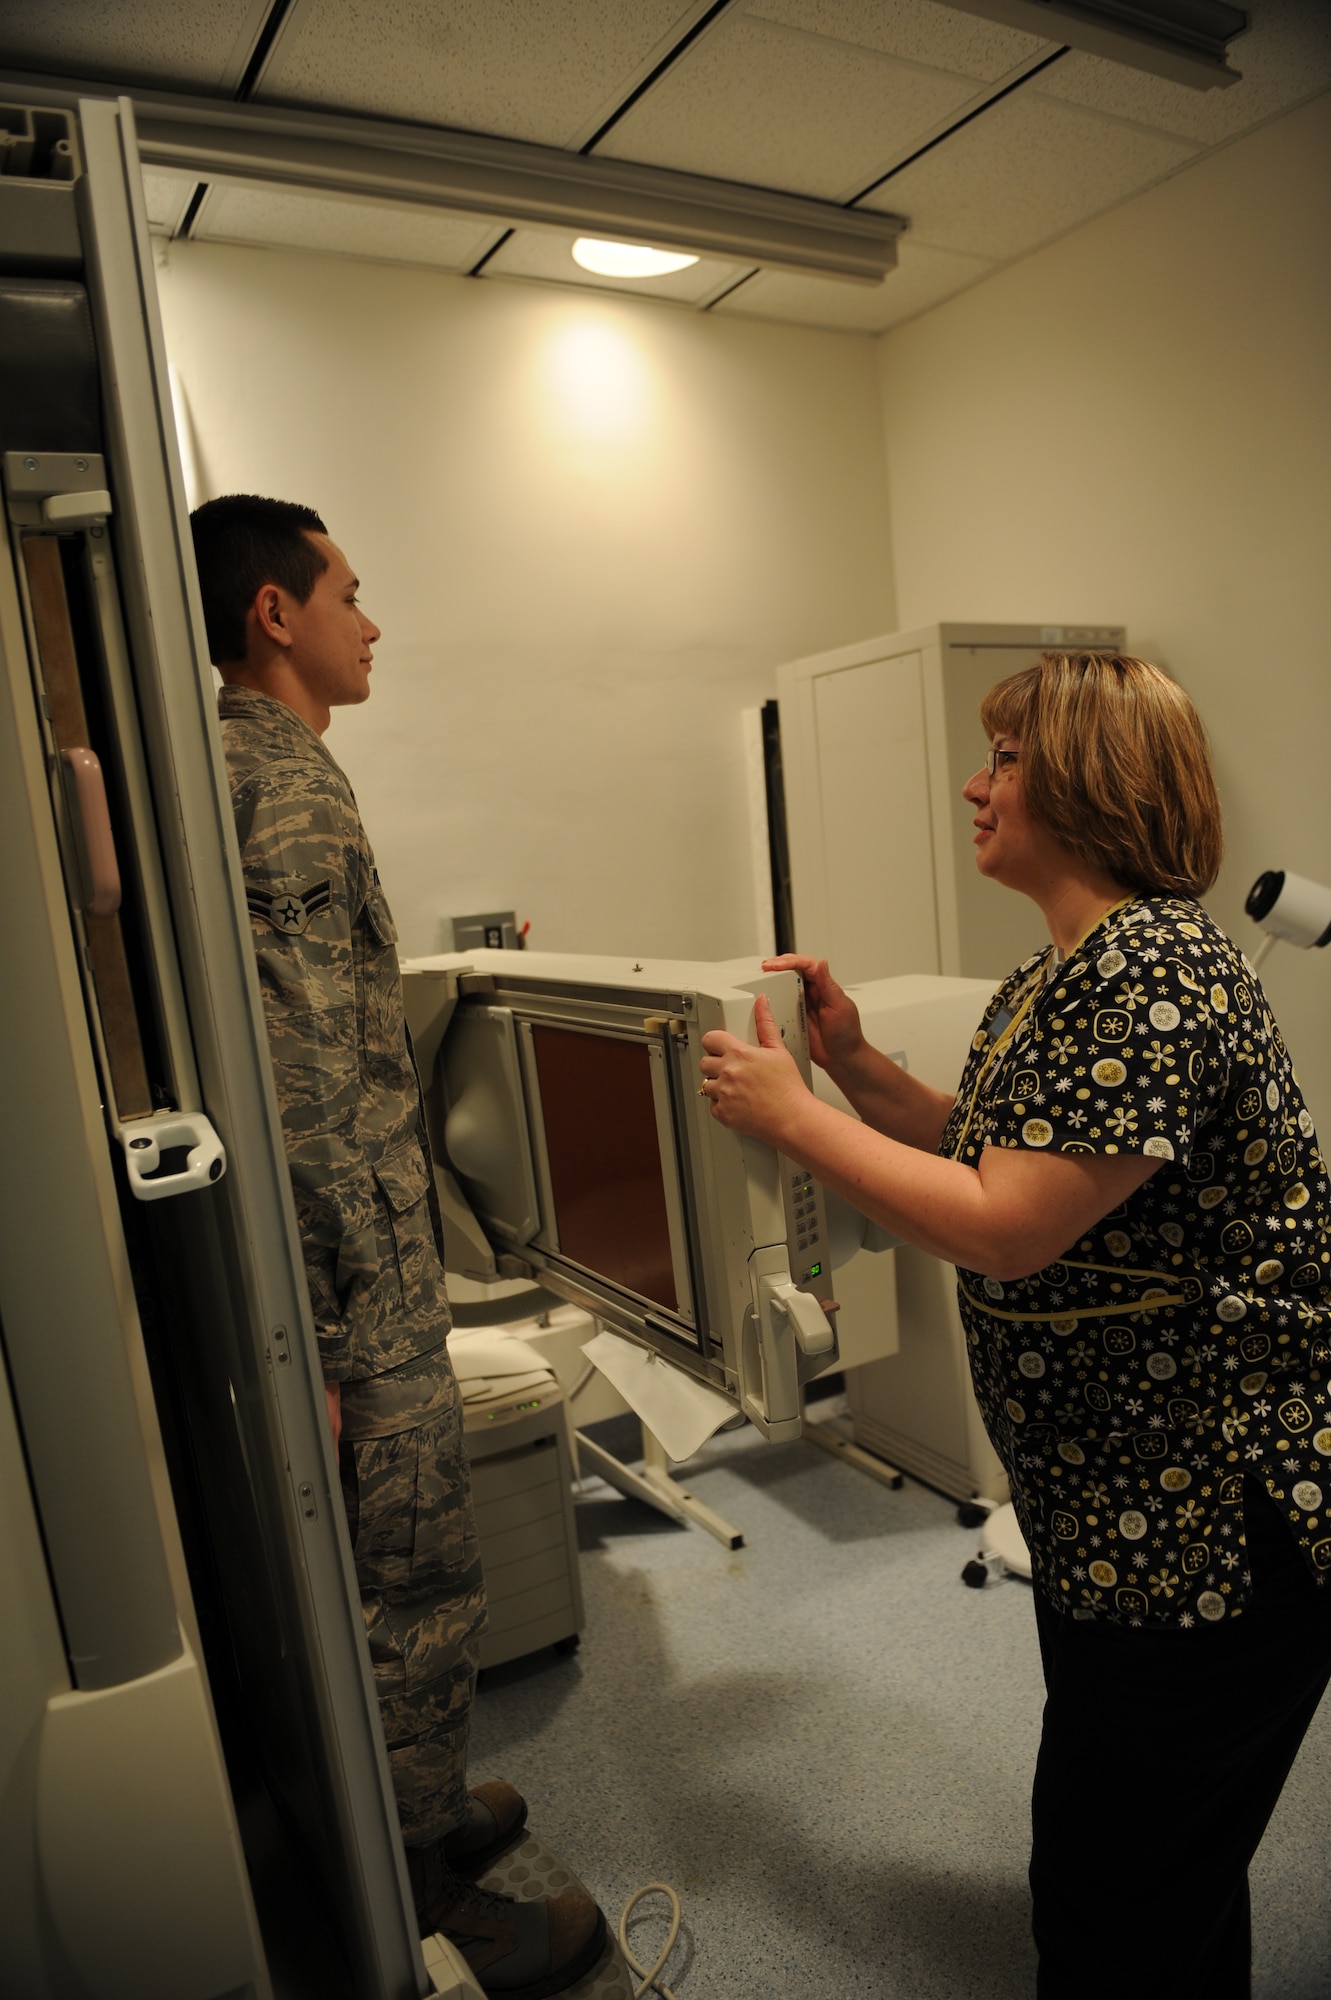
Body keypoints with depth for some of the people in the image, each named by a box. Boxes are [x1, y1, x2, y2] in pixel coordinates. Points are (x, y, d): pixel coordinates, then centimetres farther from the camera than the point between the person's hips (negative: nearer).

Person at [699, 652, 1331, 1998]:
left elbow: (1003, 1229, -28)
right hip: (1111, 1507, 10)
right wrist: (857, 1064, -1)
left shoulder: (1151, 975, -25)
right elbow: (999, 1157, 11)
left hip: (1213, 1521, -10)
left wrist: (789, 1115, -20)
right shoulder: (1058, 973, 8)